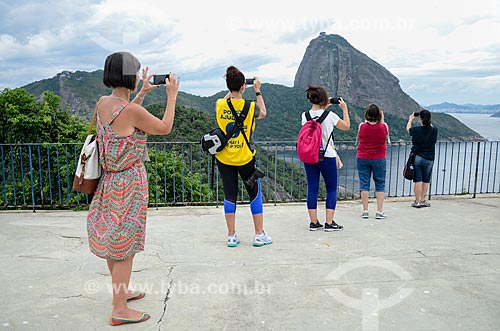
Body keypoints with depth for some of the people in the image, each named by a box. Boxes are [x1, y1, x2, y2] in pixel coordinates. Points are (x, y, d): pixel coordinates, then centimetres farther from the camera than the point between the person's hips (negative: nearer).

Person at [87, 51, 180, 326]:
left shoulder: (103, 103, 1)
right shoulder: (132, 110, -22)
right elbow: (165, 128, -8)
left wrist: (142, 93, 24)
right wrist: (172, 95, 2)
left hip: (109, 179, 8)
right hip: (129, 182, -8)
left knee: (112, 239, 19)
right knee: (125, 244, 3)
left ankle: (121, 291, 39)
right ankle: (119, 310, 14)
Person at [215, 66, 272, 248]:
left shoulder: (219, 105, -6)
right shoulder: (250, 106, -12)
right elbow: (263, 113, 12)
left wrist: (232, 90, 23)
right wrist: (258, 91, 17)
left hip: (224, 159, 3)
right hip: (245, 158, -2)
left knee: (229, 196, 10)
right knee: (255, 194, 11)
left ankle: (231, 236, 15)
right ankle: (259, 235, 17)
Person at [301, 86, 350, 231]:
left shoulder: (305, 115, 0)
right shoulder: (329, 115, -11)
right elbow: (346, 126, 4)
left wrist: (324, 108, 27)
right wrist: (344, 109, 15)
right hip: (327, 157, -4)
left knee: (312, 188, 8)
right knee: (332, 189, 8)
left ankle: (314, 222, 12)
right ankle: (329, 223, 7)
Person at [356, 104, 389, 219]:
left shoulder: (362, 126, -9)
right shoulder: (384, 126, -9)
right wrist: (382, 119, 16)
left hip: (362, 159, 0)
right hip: (379, 159, 0)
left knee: (364, 184, 6)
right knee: (380, 185, 9)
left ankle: (365, 211, 7)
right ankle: (379, 211, 8)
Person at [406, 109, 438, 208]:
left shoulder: (417, 130, -12)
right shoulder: (434, 130, -6)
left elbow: (408, 128, 11)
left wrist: (411, 119, 28)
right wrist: (427, 121, 30)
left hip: (417, 158, -2)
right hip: (429, 159, 2)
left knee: (418, 180, 2)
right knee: (425, 181, 12)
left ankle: (417, 201, 6)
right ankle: (423, 200, 21)